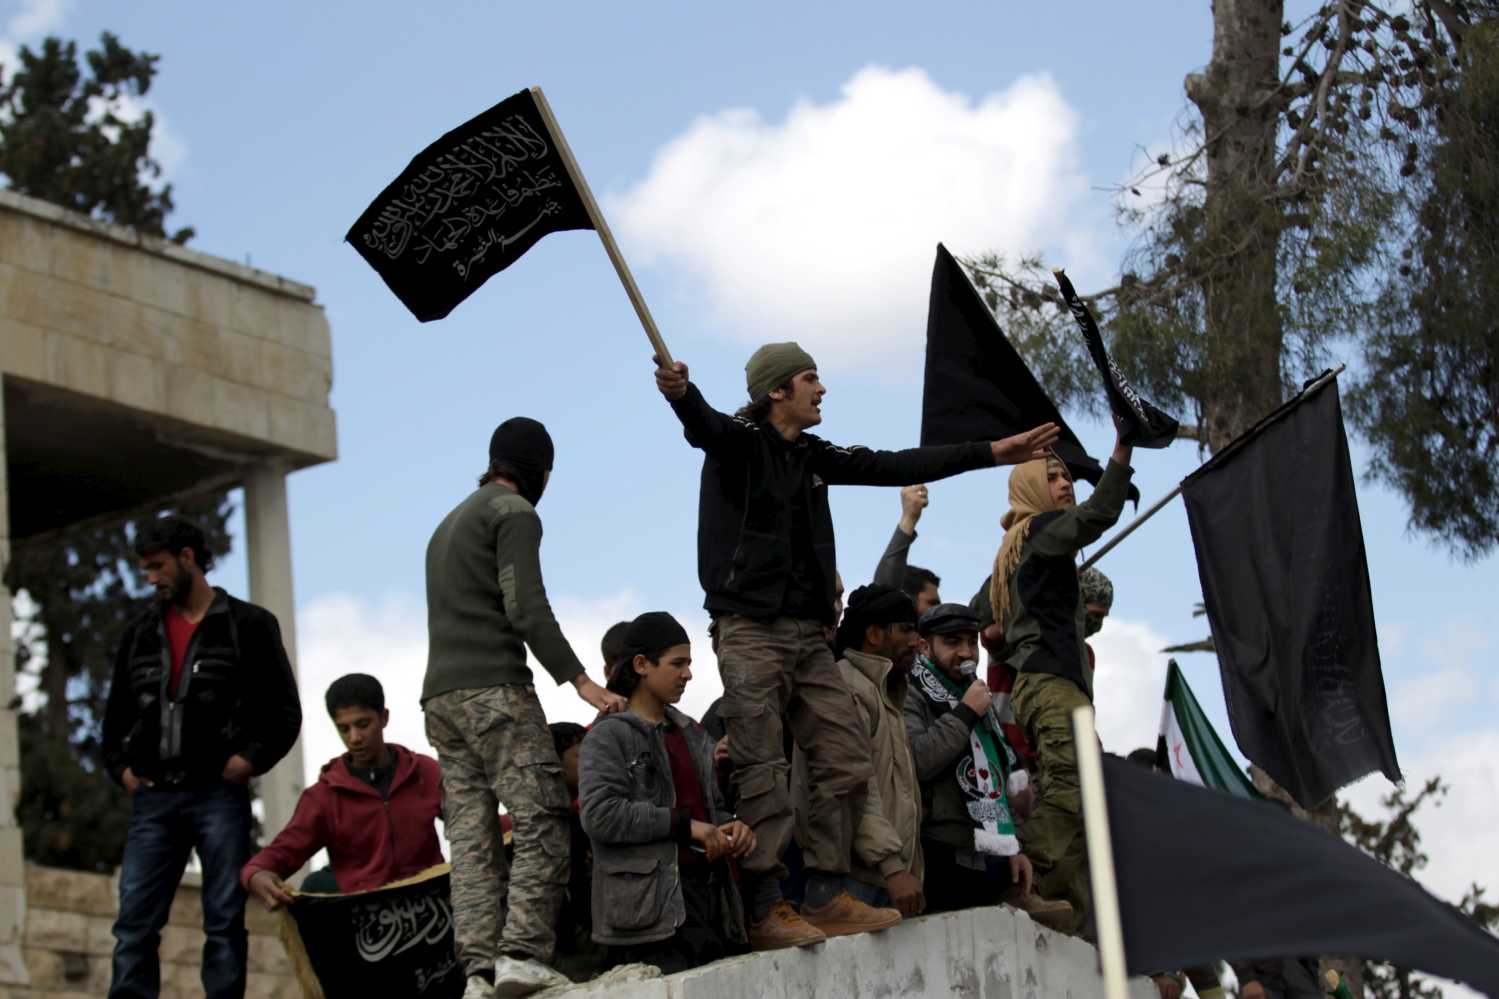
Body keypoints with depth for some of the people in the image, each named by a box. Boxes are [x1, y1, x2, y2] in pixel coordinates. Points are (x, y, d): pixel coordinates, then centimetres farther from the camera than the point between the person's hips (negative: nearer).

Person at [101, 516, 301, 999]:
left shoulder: (249, 625, 4)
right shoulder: (140, 632, 16)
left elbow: (284, 711, 3)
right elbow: (117, 711, 24)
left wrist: (250, 759, -9)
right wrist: (120, 765, 9)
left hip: (218, 793, -4)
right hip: (153, 797, 4)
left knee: (225, 923, 0)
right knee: (134, 923, -3)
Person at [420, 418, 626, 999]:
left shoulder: (447, 525, 28)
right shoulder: (514, 512, 0)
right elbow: (527, 608, -13)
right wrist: (581, 682, -14)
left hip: (440, 698, 8)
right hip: (495, 689, -8)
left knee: (471, 836, 1)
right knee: (541, 820, -11)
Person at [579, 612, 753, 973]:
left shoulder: (691, 734, 21)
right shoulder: (610, 736, -1)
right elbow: (599, 815, -14)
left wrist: (732, 828, 4)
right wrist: (683, 825, -14)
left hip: (712, 890, 7)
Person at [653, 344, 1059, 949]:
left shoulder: (813, 457, 19)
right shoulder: (739, 442, -3)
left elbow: (896, 466, 22)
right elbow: (703, 423, -26)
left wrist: (990, 453, 21)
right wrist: (680, 392, -52)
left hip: (809, 633, 8)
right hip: (752, 630, -8)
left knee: (844, 762, 3)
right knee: (762, 773, -12)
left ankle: (825, 897, 7)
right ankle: (765, 911, -12)